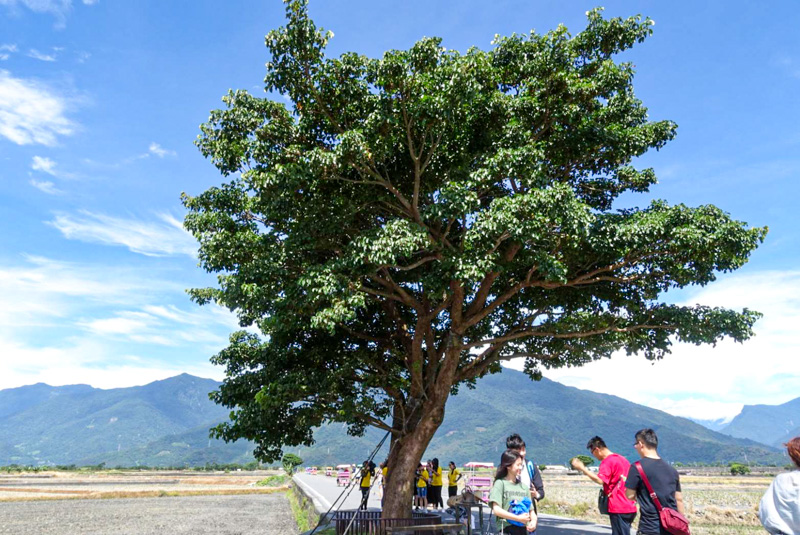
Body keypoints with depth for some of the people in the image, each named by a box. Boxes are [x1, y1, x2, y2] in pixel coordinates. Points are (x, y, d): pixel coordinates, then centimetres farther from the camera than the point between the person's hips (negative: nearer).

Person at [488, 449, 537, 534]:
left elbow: (531, 510, 14)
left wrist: (534, 521, -9)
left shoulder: (524, 486, 11)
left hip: (523, 530, 6)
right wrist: (518, 518, -18)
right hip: (506, 530, -6)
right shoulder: (500, 483, -6)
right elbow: (496, 510, -14)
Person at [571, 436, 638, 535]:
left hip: (618, 509, -9)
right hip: (630, 508, 9)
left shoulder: (607, 461, -14)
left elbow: (600, 480, -28)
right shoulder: (623, 459, 14)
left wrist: (582, 468, -25)